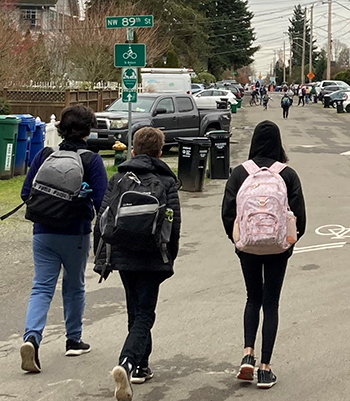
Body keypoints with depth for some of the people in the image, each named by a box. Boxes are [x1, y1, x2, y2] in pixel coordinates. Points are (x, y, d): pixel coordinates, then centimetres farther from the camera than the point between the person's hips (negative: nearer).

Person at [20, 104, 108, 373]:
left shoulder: (44, 155, 2)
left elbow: (26, 193, 3)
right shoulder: (92, 160, -7)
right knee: (74, 286, 16)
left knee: (42, 287, 2)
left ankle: (32, 337, -19)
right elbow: (101, 201, -12)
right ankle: (74, 340, 27)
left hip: (43, 232, 2)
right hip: (76, 234, -2)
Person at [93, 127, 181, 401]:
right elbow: (174, 224, -6)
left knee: (136, 312, 19)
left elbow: (102, 220, 2)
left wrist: (102, 259, 7)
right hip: (152, 259, -3)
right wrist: (169, 260, 5)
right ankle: (127, 363, -23)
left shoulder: (118, 179, 6)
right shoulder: (167, 181, -2)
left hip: (123, 256, 3)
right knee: (144, 315, -1)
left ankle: (141, 366, 27)